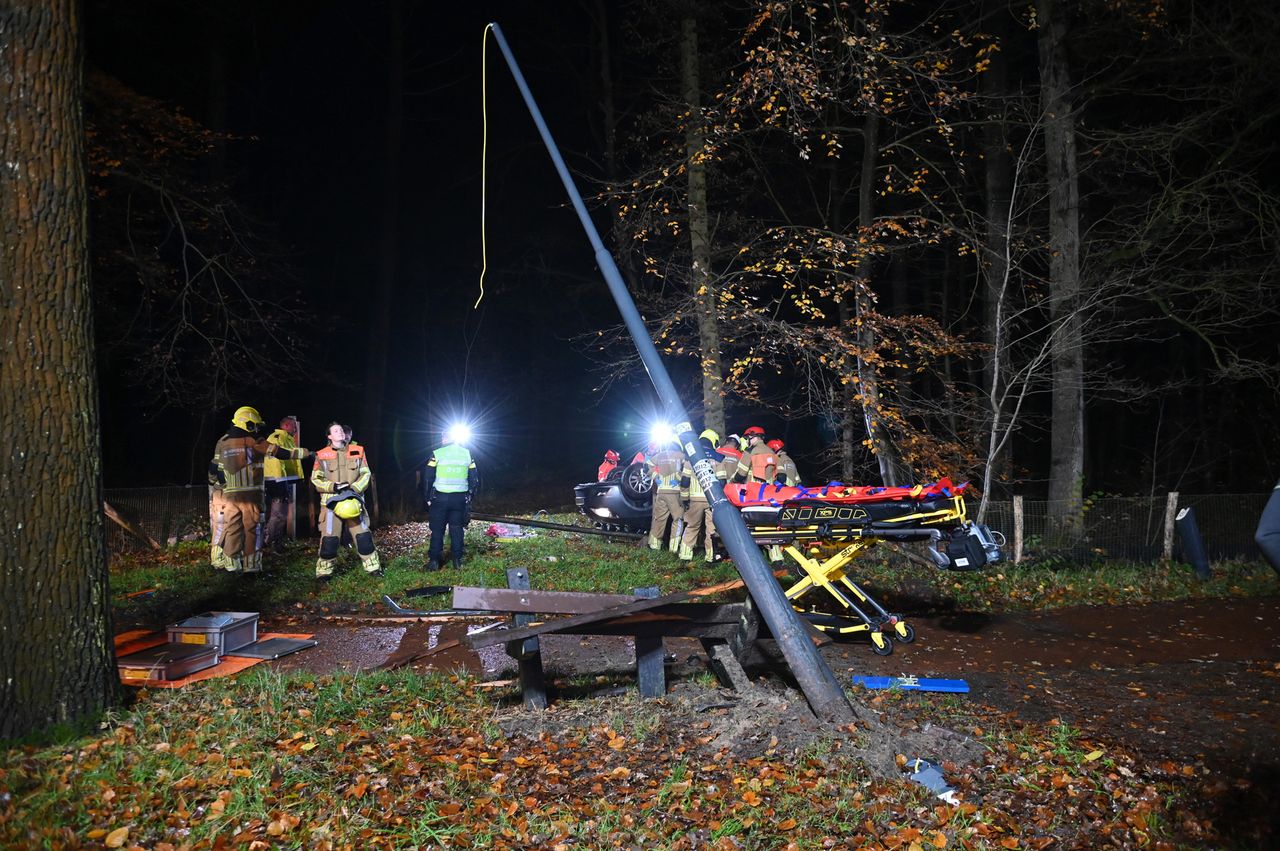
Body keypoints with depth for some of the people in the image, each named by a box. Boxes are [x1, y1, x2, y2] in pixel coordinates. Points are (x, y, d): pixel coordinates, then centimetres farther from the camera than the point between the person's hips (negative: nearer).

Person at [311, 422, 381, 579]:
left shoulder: (357, 451, 6)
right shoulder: (322, 455, 1)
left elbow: (366, 474, 5)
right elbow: (315, 479, 0)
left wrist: (354, 489, -11)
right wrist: (334, 486, -16)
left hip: (354, 500, 2)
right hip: (331, 502, -2)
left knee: (363, 535, 3)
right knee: (329, 538, -4)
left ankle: (373, 567, 14)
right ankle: (323, 571, 10)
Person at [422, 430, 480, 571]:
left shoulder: (437, 454, -4)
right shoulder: (467, 454, 6)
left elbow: (428, 478, -3)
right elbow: (475, 479, 8)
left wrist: (427, 498, 6)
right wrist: (469, 497, 15)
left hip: (440, 497, -2)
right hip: (460, 498, 2)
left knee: (437, 530, 6)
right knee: (457, 529, 11)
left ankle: (434, 561, 7)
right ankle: (457, 560, 12)